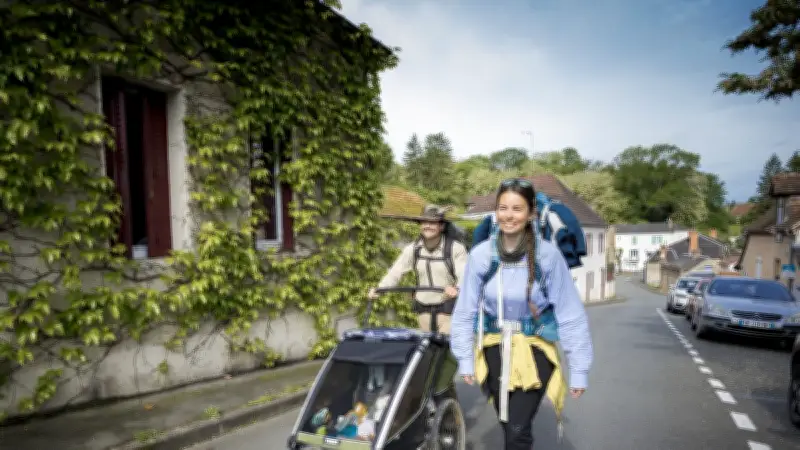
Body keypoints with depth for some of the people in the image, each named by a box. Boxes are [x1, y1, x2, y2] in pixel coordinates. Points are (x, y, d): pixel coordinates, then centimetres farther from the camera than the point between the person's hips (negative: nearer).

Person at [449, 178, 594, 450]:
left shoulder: (548, 255, -16)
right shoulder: (481, 254, -10)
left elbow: (570, 314, -9)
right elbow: (465, 311, -1)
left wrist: (579, 369, -6)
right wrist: (465, 359, 1)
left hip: (533, 350, -2)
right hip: (493, 349, 3)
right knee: (507, 424, 17)